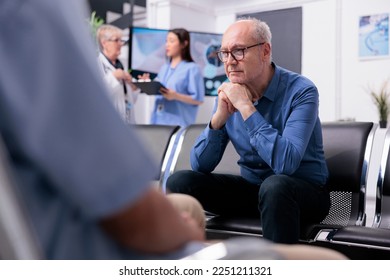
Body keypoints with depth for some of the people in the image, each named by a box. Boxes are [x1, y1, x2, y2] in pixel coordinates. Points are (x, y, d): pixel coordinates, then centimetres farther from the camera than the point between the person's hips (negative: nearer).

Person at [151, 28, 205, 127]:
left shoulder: (192, 68, -4)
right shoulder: (164, 68, 16)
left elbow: (198, 99, -8)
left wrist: (176, 96, -20)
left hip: (178, 122, -6)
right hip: (158, 120, 6)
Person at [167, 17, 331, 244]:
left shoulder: (301, 91, -18)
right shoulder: (228, 94, -2)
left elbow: (286, 162, -32)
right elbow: (200, 166, -5)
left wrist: (246, 107, -28)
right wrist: (220, 116, -20)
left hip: (305, 191, -4)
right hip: (252, 188, 5)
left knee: (274, 185, -38)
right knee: (180, 181, -13)